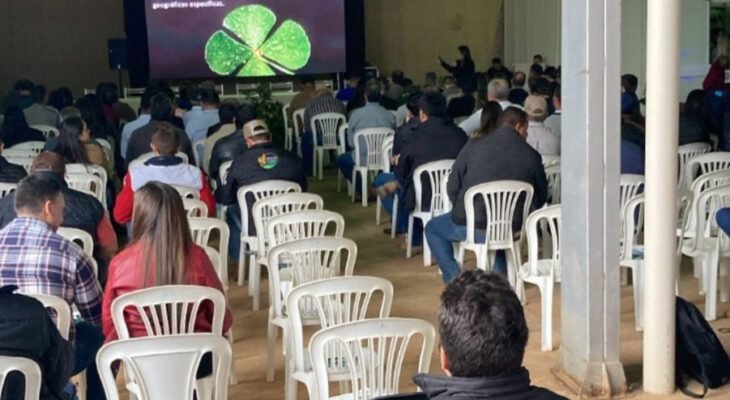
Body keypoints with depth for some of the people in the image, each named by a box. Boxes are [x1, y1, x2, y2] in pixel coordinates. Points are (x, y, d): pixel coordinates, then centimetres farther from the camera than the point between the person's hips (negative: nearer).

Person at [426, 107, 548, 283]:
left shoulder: (474, 146, -7)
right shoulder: (532, 156, -3)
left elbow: (452, 187, -3)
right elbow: (540, 197, 6)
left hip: (472, 227, -3)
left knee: (433, 228, 24)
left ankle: (454, 279, 13)